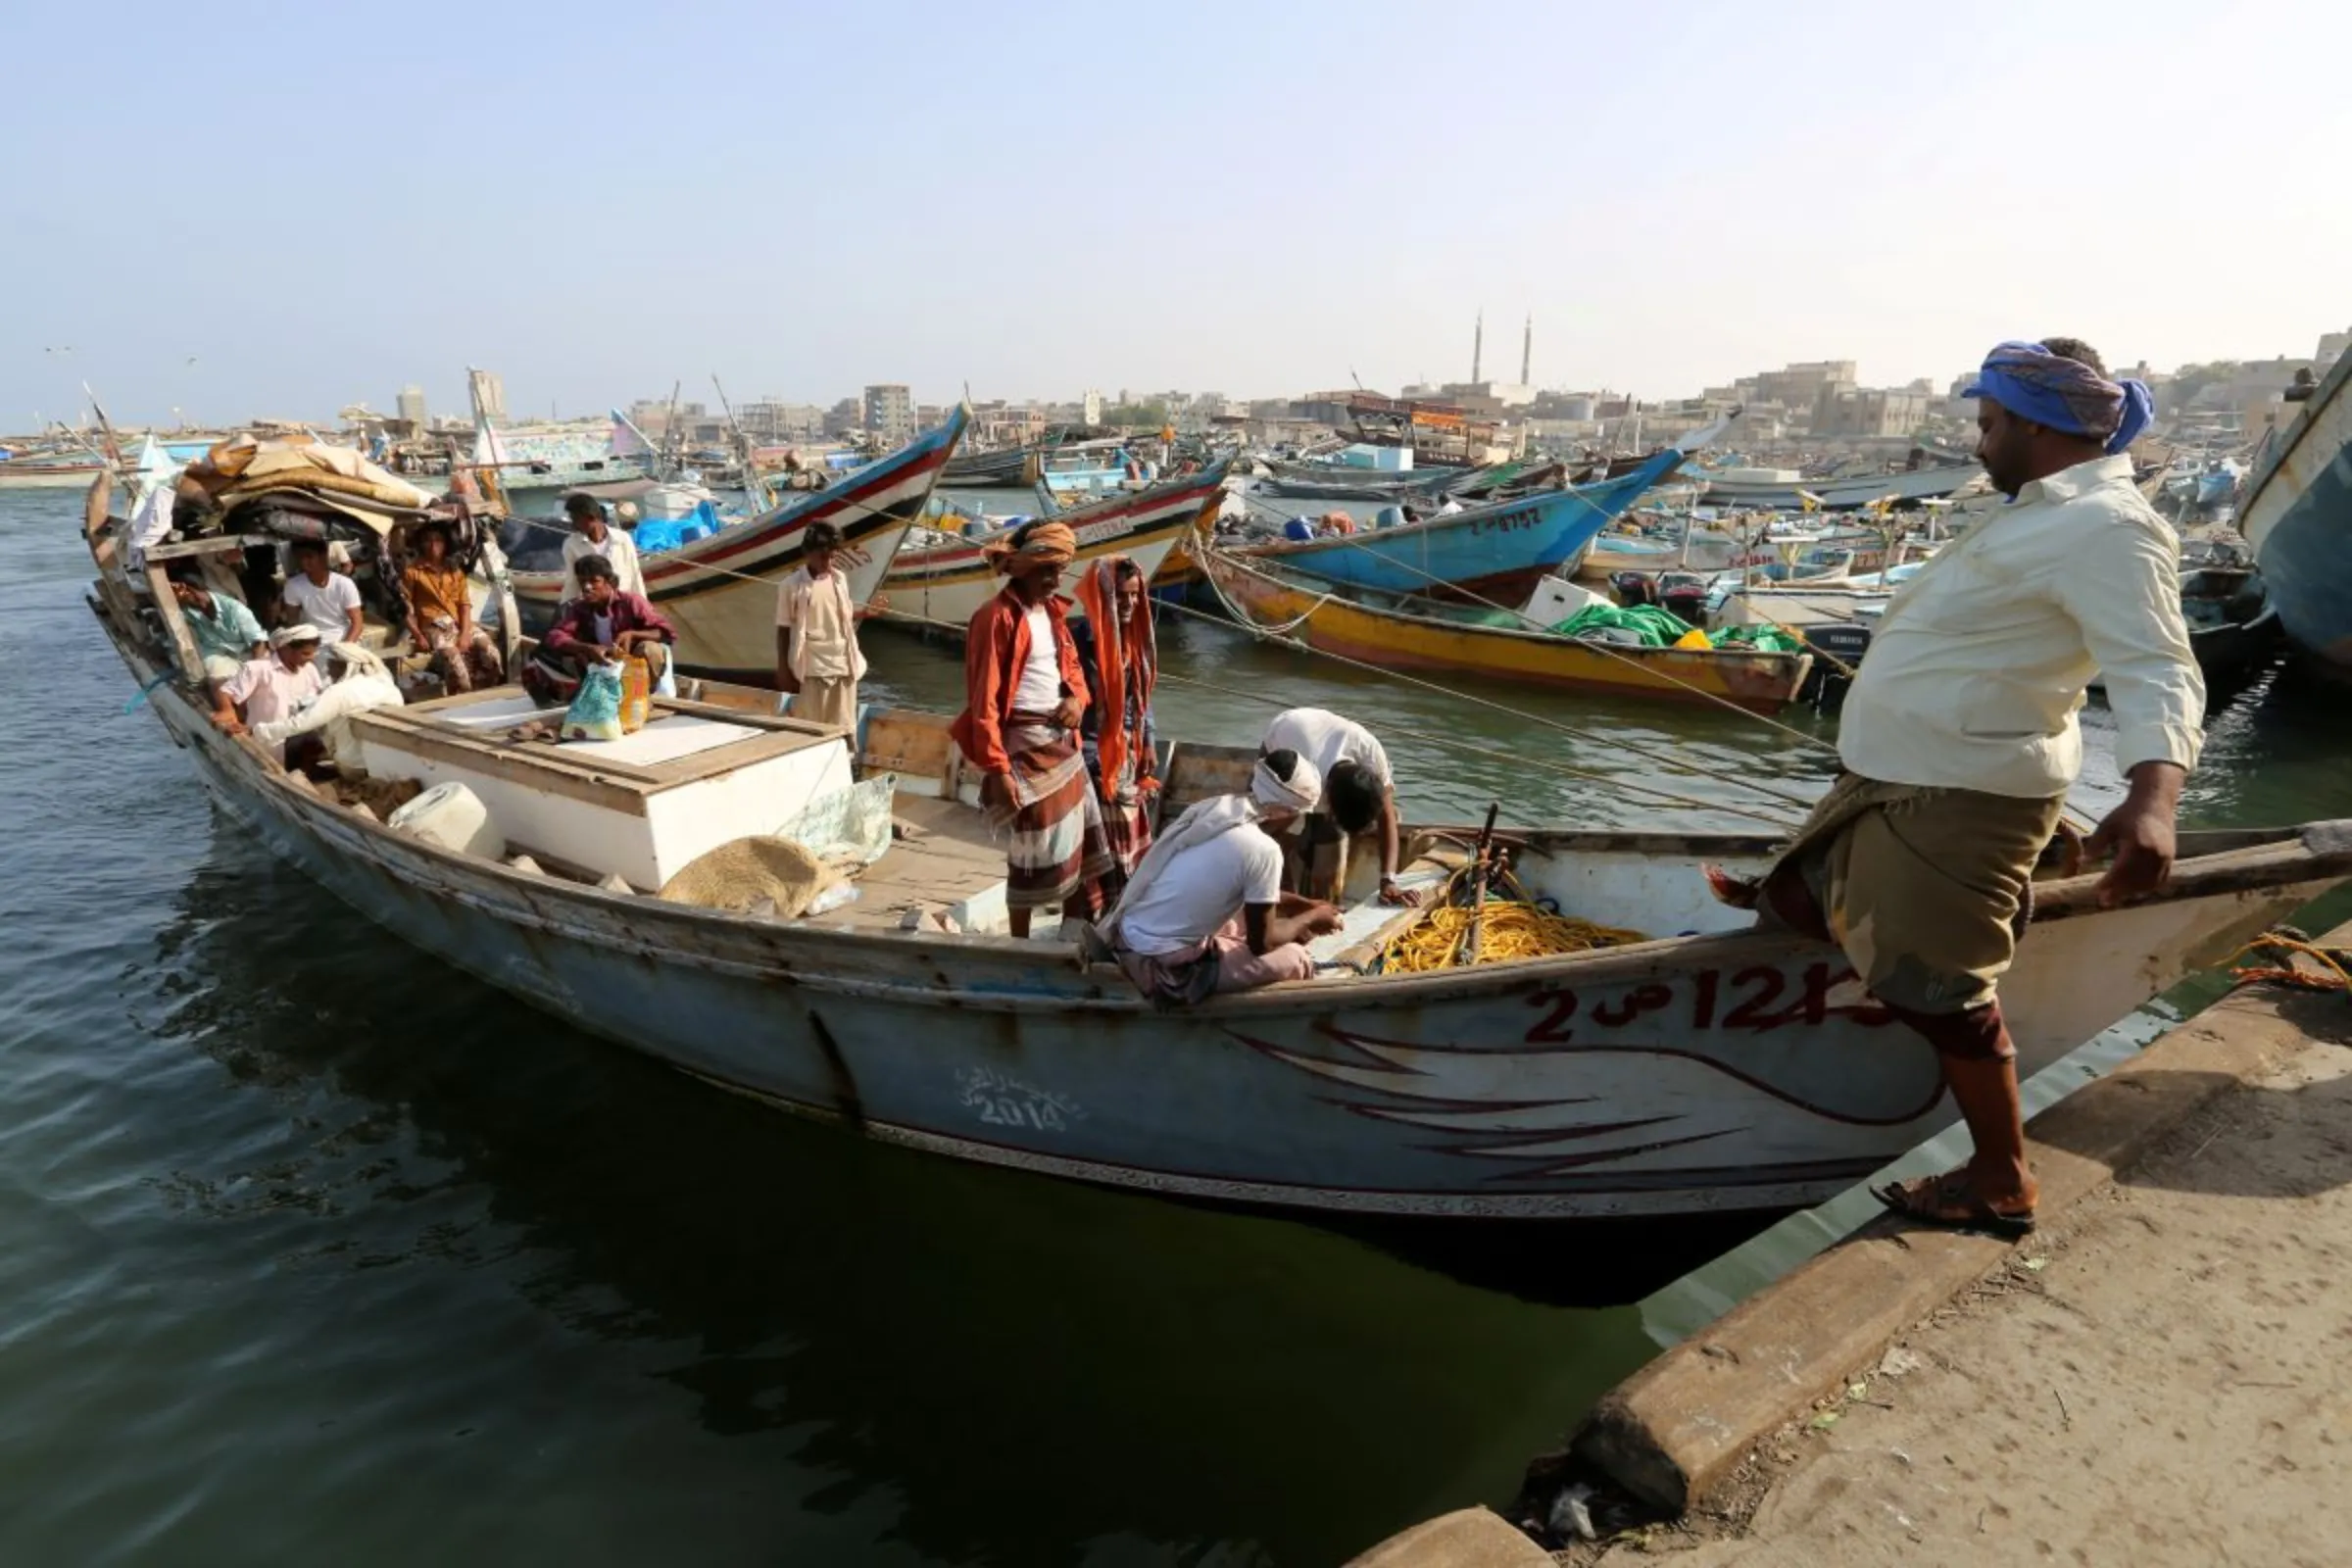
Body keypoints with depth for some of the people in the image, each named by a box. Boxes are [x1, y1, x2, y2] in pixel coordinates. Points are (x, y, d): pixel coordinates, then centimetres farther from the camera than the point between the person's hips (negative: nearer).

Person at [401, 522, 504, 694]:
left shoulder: (455, 570, 17)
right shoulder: (412, 571, 6)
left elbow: (465, 604, 9)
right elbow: (405, 607, 0)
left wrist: (465, 633, -7)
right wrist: (418, 636, -12)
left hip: (460, 624, 4)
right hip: (434, 627, -4)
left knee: (491, 654, -23)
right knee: (453, 661, -33)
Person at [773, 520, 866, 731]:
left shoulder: (840, 579, 6)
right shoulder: (791, 586, -7)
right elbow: (783, 630, -4)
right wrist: (783, 669, -5)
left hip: (844, 665, 4)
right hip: (813, 668, -4)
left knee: (843, 727, 9)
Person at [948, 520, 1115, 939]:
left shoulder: (1052, 611, 9)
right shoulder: (997, 618, -16)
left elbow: (1071, 665, 23)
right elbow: (983, 700, -19)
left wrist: (1077, 698, 0)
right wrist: (997, 768, -22)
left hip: (1062, 739, 8)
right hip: (1023, 743, -8)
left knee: (1080, 835, 16)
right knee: (1035, 848, -1)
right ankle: (1020, 944, 16)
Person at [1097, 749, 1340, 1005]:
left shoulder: (1214, 806, 2)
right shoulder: (1262, 850, -20)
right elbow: (1261, 943, -7)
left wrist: (1304, 905, 21)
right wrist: (1313, 917, 9)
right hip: (1163, 969, -8)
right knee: (1297, 959, 4)